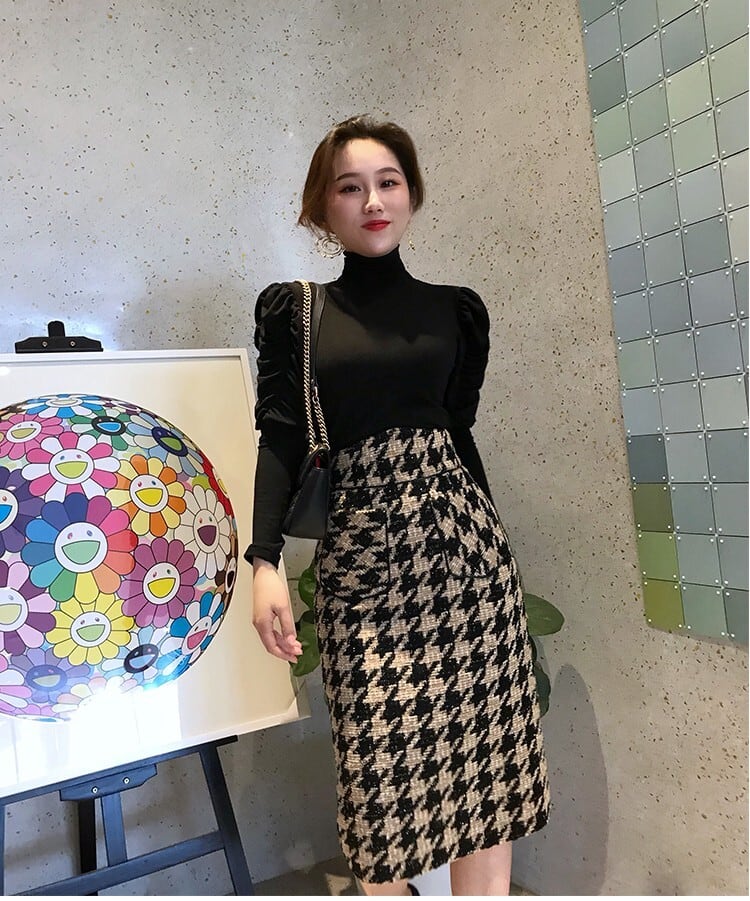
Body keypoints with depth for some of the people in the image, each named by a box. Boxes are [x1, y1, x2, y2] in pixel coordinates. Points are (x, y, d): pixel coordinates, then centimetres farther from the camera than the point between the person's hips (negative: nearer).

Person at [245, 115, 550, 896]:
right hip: (360, 553, -1)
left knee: (481, 736, 4)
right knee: (381, 754, -1)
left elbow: (458, 431, 14)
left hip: (460, 539, 2)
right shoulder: (293, 311, 7)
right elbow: (280, 440, -1)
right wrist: (264, 560, -12)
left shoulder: (455, 308, 11)